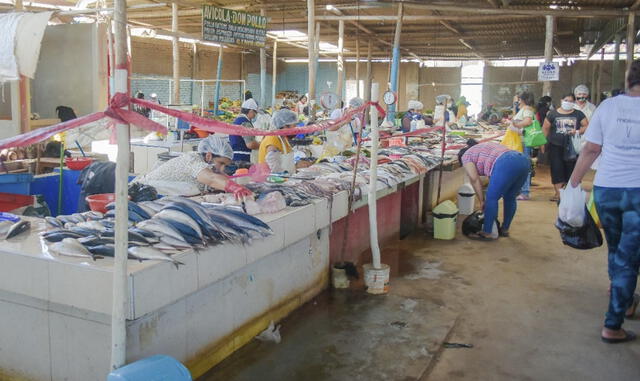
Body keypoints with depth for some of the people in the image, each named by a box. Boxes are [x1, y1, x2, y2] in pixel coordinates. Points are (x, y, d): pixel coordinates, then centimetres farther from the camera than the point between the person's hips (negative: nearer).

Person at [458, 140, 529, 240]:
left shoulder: (466, 156, 16)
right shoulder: (483, 147, 38)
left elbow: (474, 179, 4)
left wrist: (481, 201, 10)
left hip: (507, 165, -9)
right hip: (523, 161, 9)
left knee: (491, 198, 2)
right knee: (510, 197, 20)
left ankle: (486, 233, 7)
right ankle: (505, 229, 31)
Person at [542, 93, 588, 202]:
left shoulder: (578, 114, 7)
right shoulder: (553, 114, 4)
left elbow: (586, 126, 5)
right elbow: (545, 128, 7)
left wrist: (577, 131, -12)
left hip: (572, 147, 1)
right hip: (556, 146, -1)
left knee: (571, 169, 4)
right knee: (557, 169, -4)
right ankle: (558, 193, 1)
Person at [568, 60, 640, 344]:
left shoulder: (608, 106, 0)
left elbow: (590, 151, 0)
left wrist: (573, 184, 8)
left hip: (606, 190, 3)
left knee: (616, 250, 24)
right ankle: (612, 326, 8)